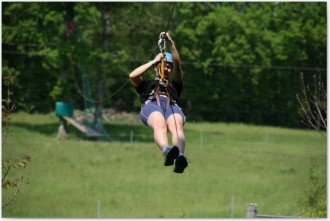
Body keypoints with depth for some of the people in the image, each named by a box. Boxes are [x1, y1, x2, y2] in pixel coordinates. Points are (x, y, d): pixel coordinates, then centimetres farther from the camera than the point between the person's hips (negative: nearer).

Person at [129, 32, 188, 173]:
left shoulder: (174, 85, 41)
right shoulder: (147, 83, 40)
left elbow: (178, 65, 24)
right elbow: (133, 76, 19)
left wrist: (171, 43, 15)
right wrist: (154, 61, 24)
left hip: (171, 105, 1)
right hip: (151, 104, -1)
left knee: (176, 127, -37)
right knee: (160, 125, -40)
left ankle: (180, 156, -67)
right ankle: (166, 151, -72)